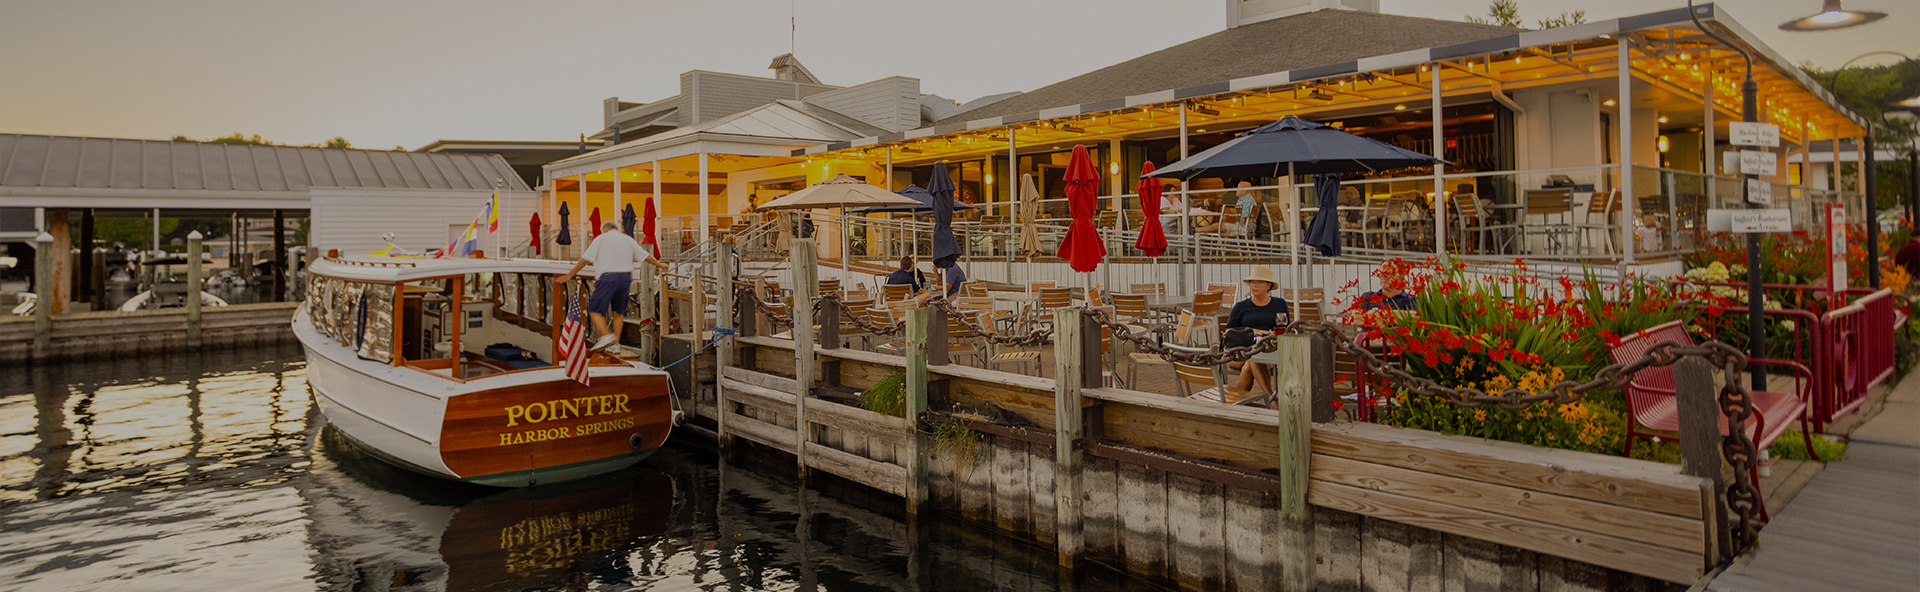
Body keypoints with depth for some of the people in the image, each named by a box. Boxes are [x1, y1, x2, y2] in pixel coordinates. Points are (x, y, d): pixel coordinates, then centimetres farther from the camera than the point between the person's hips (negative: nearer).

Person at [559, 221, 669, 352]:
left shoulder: (600, 239, 6)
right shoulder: (628, 240, 16)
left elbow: (585, 260, 2)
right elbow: (647, 257, 19)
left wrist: (570, 274, 10)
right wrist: (659, 264, 37)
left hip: (608, 278, -4)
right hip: (626, 277, 5)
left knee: (595, 308, 2)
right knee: (618, 311, 15)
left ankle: (606, 335, -17)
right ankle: (616, 343, 15)